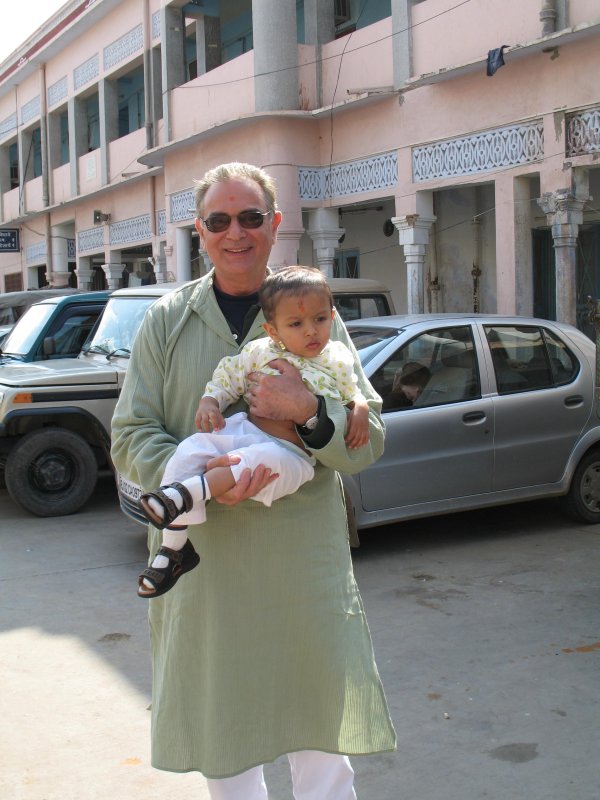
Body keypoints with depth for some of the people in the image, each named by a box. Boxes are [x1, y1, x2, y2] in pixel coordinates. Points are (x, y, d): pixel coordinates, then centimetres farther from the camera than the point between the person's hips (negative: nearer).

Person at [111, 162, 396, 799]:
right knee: (219, 741, 13)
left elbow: (369, 441, 2)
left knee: (322, 746, 4)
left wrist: (309, 412, -19)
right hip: (201, 560, 1)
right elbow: (131, 437, 1)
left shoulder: (315, 315, 5)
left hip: (304, 559, 0)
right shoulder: (167, 320, 5)